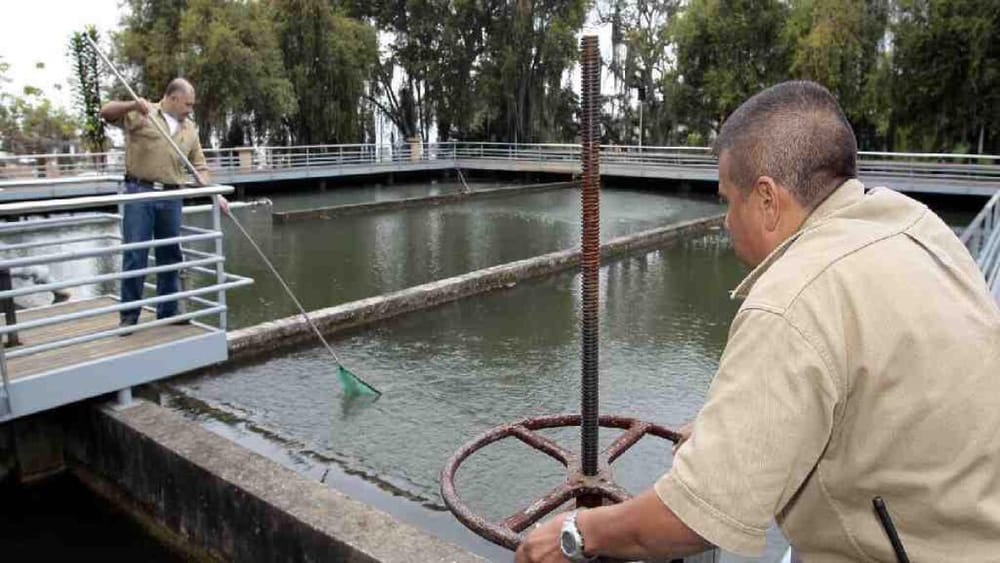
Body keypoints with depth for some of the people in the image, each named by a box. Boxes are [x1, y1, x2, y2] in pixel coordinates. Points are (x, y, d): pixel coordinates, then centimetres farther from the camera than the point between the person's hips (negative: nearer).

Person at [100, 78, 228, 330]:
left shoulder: (189, 129, 15)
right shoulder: (141, 114, 2)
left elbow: (199, 167, 14)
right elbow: (106, 112, -8)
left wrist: (216, 195, 2)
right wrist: (132, 105, -24)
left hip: (172, 197, 5)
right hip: (140, 193, -4)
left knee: (170, 257, 8)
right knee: (135, 255, -3)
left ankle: (168, 313, 19)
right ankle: (129, 315, 6)